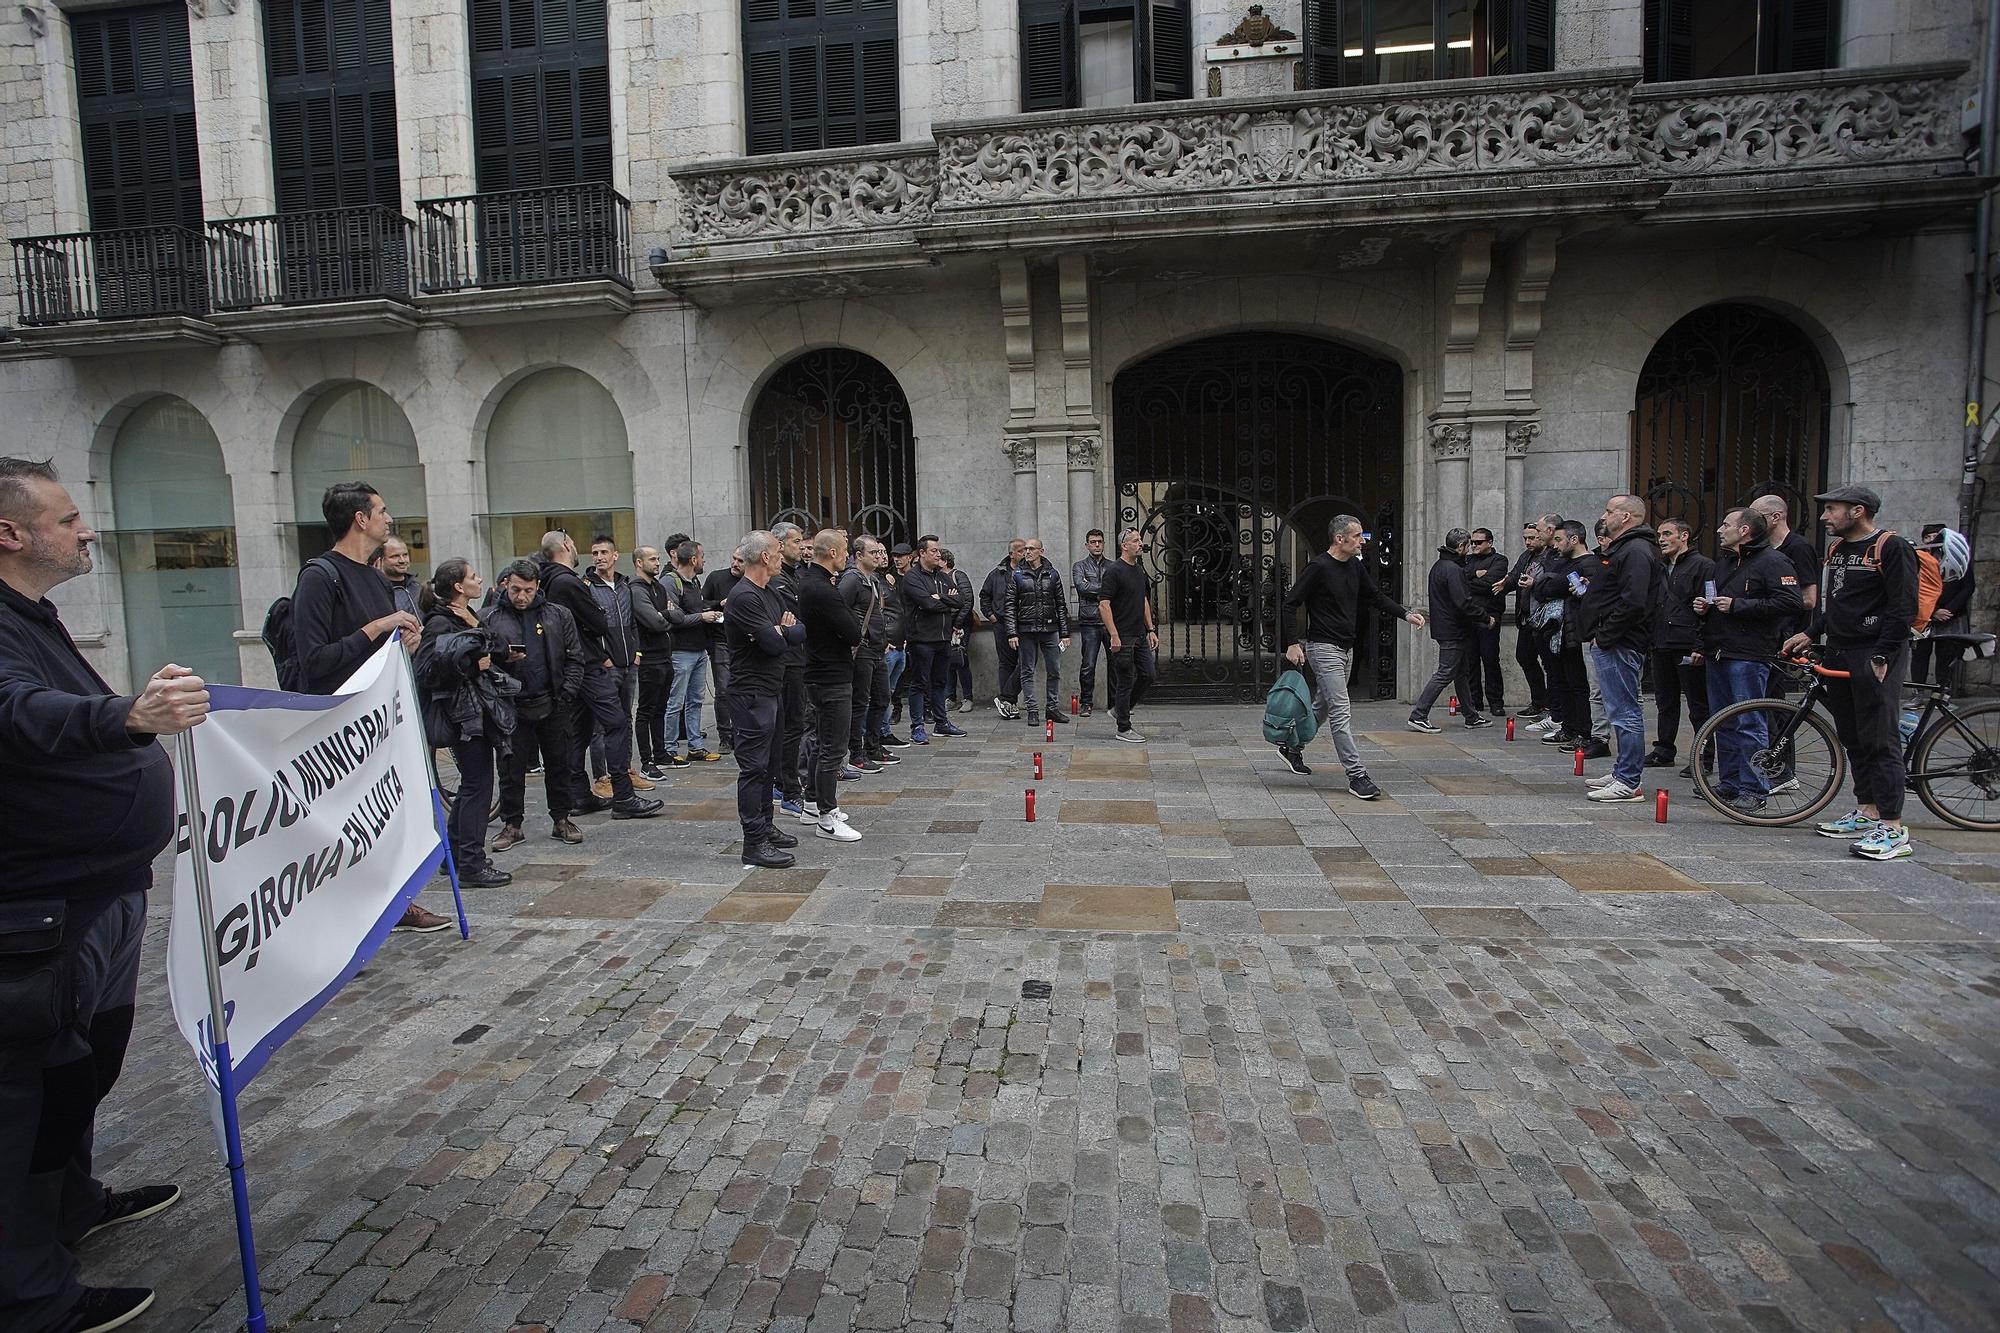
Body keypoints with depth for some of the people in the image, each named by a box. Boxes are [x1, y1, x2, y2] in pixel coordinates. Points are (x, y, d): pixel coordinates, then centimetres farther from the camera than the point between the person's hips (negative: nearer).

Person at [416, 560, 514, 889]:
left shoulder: (468, 616, 15)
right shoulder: (440, 623, -14)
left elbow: (490, 653, 17)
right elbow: (426, 672, -21)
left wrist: (478, 628, 1)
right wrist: (471, 664, -18)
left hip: (479, 710, 10)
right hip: (463, 714, -10)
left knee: (472, 784, 16)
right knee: (478, 785, -6)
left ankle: (456, 855, 27)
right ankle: (472, 866, 0)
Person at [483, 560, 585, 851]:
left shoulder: (557, 615, 6)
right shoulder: (491, 617, 2)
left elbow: (575, 658, 5)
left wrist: (567, 694, -4)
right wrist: (501, 659, -17)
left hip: (552, 705, 1)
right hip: (511, 707, -1)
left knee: (559, 765, 8)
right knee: (511, 768, 6)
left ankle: (561, 820, 20)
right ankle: (511, 825, 18)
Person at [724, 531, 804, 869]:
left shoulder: (769, 592, 14)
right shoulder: (743, 597, -17)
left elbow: (800, 630, 11)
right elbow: (774, 643, -24)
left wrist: (781, 631, -11)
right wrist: (784, 631, -2)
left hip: (772, 689, 10)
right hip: (751, 692, -10)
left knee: (768, 764, 17)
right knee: (754, 767, -6)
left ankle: (765, 827, 29)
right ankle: (754, 843, -1)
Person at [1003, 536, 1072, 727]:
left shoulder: (1052, 574, 7)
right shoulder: (1017, 575, 2)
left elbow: (1061, 605, 8)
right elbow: (1009, 606, 0)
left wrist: (1065, 633, 3)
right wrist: (1012, 633, -9)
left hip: (1050, 630, 2)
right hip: (1026, 631, -2)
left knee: (1055, 671, 5)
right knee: (1028, 672, 3)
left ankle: (1053, 709, 17)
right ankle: (1031, 711, 10)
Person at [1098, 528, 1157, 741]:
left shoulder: (1139, 571, 14)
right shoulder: (1113, 571, -13)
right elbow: (1103, 604, -18)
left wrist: (1150, 630, 16)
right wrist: (1114, 635, -22)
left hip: (1140, 635, 9)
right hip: (1122, 637, -8)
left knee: (1148, 675, 8)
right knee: (1125, 681, -2)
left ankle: (1120, 710, 25)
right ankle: (1124, 729, 9)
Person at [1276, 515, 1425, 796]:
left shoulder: (1356, 566, 9)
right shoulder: (1318, 567, -15)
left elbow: (1376, 596, 20)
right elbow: (1290, 605, -14)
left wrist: (1406, 614, 7)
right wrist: (1291, 643, -19)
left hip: (1347, 648, 9)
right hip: (1324, 648, -9)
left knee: (1323, 706, 19)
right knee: (1341, 712, -9)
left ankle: (1293, 747, 38)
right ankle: (1357, 776, -7)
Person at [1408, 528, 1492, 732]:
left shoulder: (1438, 565, 13)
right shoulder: (1452, 569, -18)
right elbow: (1464, 603, -23)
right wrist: (1487, 617, -11)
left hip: (1445, 628, 10)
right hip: (1453, 631, -10)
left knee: (1462, 673, 16)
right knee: (1445, 674, -7)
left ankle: (1471, 716, 25)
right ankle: (1418, 715, -6)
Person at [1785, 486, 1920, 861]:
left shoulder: (1891, 548, -8)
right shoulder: (1837, 550, 17)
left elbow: (1903, 608, -14)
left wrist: (1881, 657, -18)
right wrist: (1809, 633, 11)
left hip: (1876, 655, -8)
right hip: (1839, 654, 8)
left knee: (1880, 740, -9)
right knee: (1852, 738, 13)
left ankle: (1893, 830, -8)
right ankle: (1866, 812, 22)